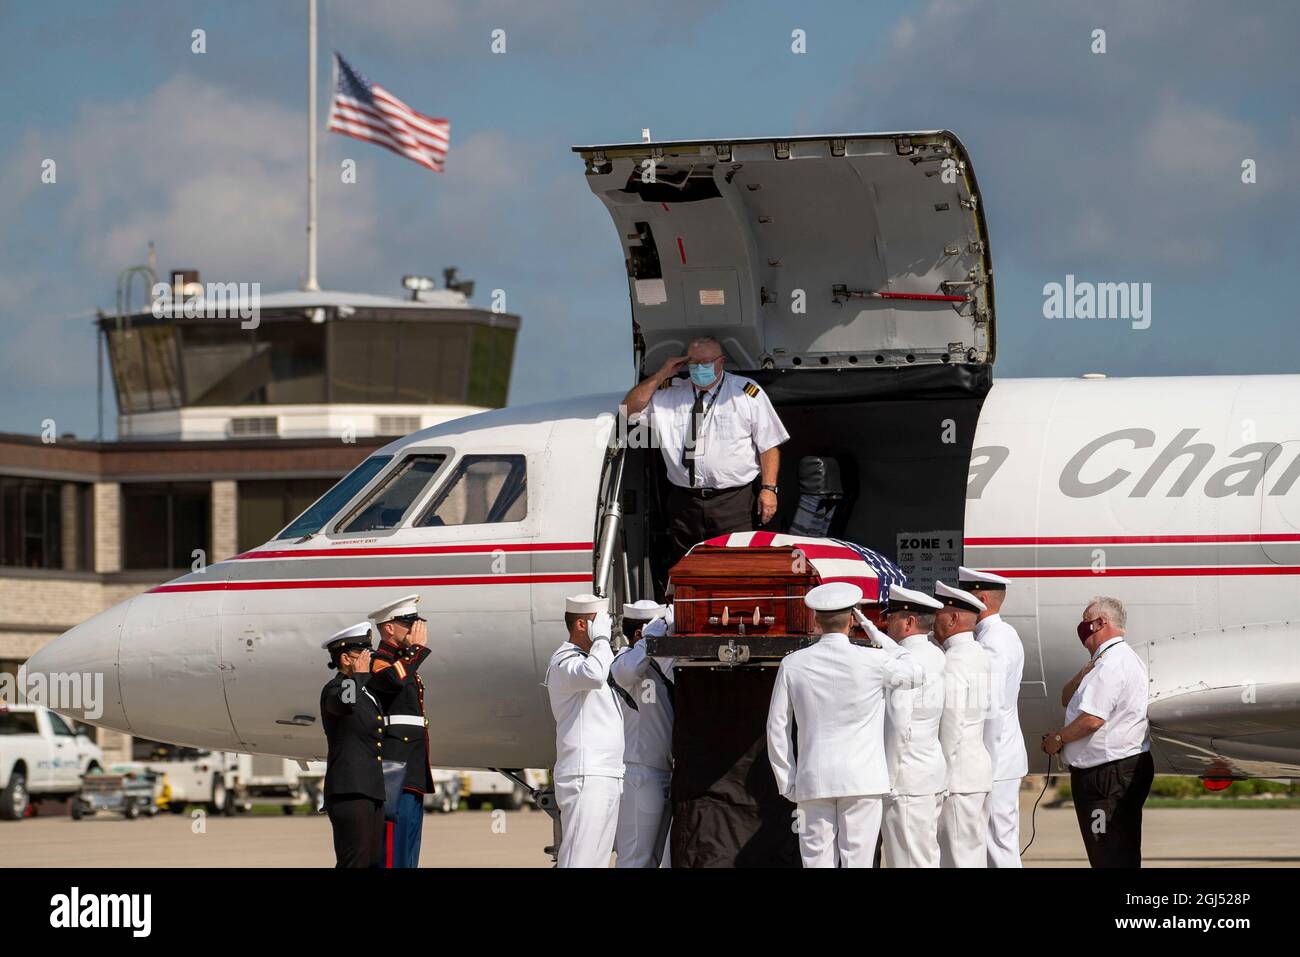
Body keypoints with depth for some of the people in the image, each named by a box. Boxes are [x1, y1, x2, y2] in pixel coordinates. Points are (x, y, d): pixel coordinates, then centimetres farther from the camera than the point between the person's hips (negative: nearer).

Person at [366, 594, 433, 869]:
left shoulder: (406, 662, 22)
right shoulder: (377, 662, -8)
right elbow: (393, 680, -33)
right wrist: (418, 648, -19)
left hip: (412, 774, 10)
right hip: (394, 772, -10)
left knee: (408, 856, 10)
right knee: (392, 853, -13)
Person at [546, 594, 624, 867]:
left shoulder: (590, 658, 23)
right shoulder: (564, 661, -8)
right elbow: (593, 675, -30)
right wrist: (601, 639, -14)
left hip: (607, 778, 10)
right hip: (585, 776, -10)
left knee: (597, 859, 7)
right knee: (579, 858, -16)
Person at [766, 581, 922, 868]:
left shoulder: (793, 665, 0)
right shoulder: (874, 662, -6)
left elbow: (778, 729, 4)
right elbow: (914, 673, 15)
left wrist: (788, 784, 12)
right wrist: (879, 637, 18)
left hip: (813, 780, 2)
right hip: (862, 780, -2)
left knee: (818, 861, 3)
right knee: (857, 861, 0)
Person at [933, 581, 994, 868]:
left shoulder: (952, 663, -16)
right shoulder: (981, 656, 13)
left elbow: (950, 726, -19)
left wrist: (941, 778, -13)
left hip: (957, 776, -9)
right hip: (981, 771, 10)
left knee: (957, 857, -6)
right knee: (975, 850, 13)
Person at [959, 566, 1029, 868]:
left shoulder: (990, 643, -17)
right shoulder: (1005, 634, 15)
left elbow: (991, 709, -23)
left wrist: (983, 761, -19)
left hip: (993, 762, -10)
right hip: (1005, 759, 10)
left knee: (999, 845, -7)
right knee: (1004, 844, 12)